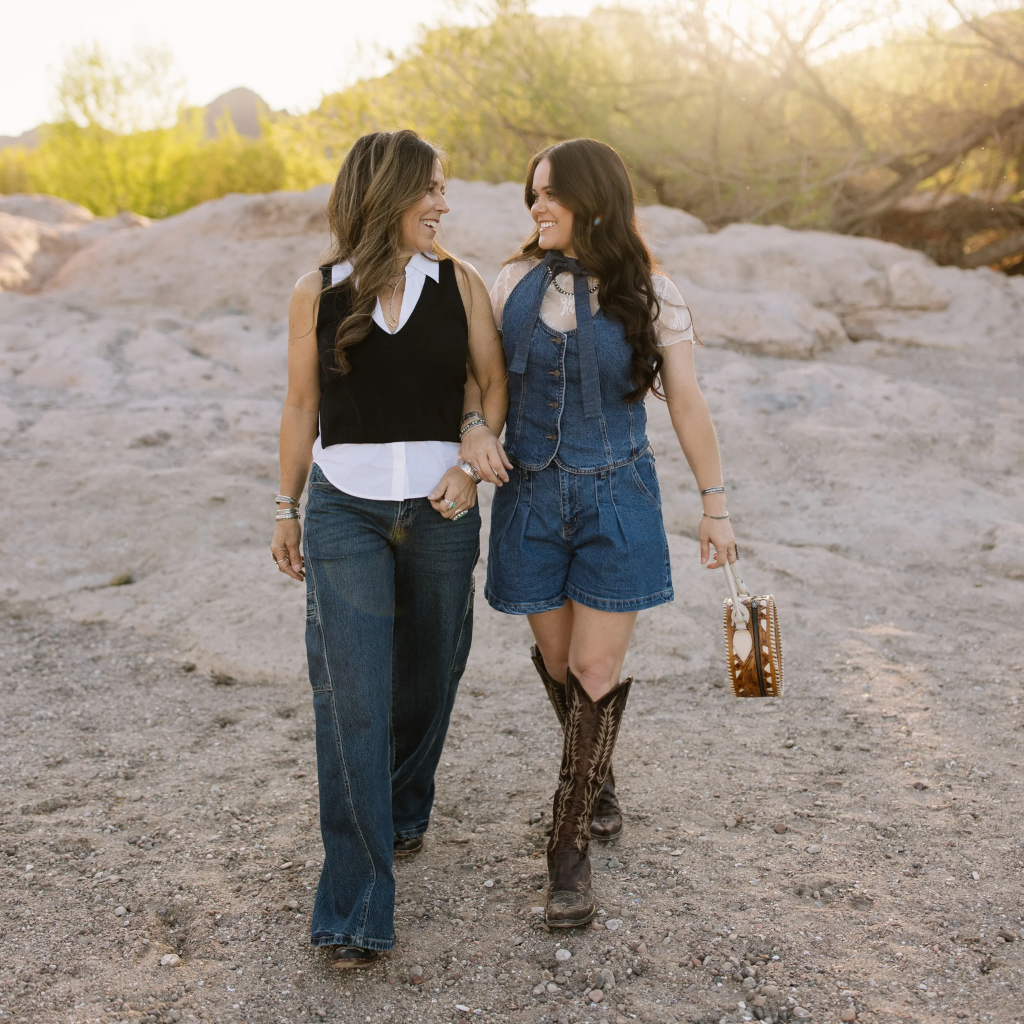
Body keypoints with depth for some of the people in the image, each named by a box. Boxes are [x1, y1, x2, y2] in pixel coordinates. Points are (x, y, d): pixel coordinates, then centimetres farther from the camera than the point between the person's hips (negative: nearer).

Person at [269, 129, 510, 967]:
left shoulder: (459, 284, 2)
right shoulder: (318, 293, -1)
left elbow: (496, 382, 6)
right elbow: (301, 406, 7)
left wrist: (475, 462, -10)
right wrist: (287, 507, 11)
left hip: (440, 508, 2)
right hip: (345, 510, -2)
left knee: (425, 681, 14)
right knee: (351, 700, -8)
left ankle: (404, 811, 44)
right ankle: (357, 909, -1)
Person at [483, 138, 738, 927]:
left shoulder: (650, 295, -6)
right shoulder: (516, 284, 0)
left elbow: (687, 403, 0)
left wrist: (715, 506, 2)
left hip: (617, 499, -2)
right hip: (532, 499, 2)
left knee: (597, 671, -3)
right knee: (557, 661, 13)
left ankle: (571, 847, 9)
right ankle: (598, 780, 42)